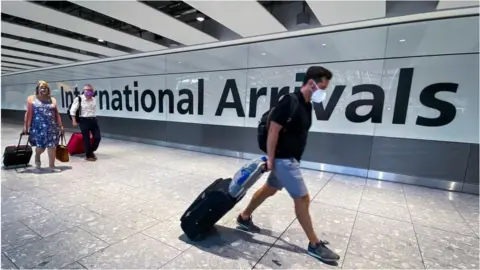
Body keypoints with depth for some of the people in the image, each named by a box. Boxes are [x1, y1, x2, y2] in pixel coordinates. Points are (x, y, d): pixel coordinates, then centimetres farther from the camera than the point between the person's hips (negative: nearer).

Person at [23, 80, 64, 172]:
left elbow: (57, 114, 12)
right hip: (38, 127, -2)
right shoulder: (31, 99, 6)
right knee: (40, 146, 2)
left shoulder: (52, 100, 12)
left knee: (52, 146, -2)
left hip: (51, 127, 2)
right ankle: (37, 157, 36)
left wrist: (60, 126, 8)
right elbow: (29, 113, 1)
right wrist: (26, 126, -3)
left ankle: (52, 165, 5)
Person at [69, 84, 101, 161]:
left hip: (93, 120, 5)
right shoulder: (79, 99, -7)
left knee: (97, 137, 2)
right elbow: (72, 110, -6)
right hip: (84, 121, -5)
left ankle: (91, 151, 26)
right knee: (86, 139, 2)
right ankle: (88, 155, 16)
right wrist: (74, 121, -8)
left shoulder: (94, 99, 10)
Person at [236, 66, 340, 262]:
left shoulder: (307, 105, 10)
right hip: (283, 159, -10)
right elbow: (273, 131, -21)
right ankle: (315, 245, 19)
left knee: (269, 189, 20)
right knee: (302, 199, 0)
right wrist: (270, 159, -19)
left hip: (290, 159, 10)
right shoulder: (290, 101, -19)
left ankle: (244, 217, 38)